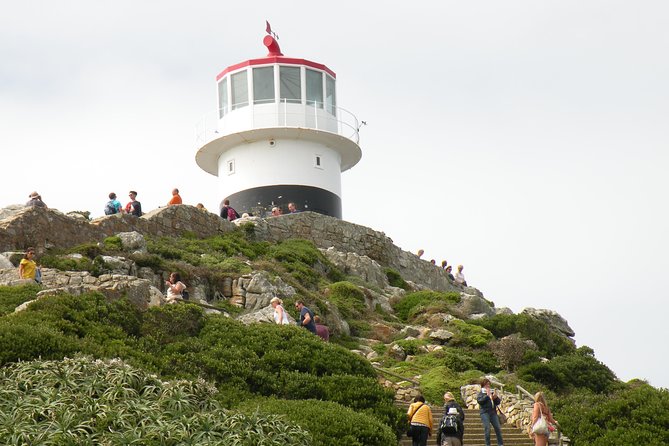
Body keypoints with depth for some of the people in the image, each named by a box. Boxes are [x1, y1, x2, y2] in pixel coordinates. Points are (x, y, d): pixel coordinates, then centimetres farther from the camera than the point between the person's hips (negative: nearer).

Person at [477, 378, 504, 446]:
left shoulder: (492, 392, 14)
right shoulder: (480, 393, 4)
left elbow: (498, 402, 12)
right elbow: (480, 401, -13)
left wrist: (495, 397, -8)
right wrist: (487, 395, -17)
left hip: (493, 412, 4)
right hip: (485, 412, -4)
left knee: (498, 428, 2)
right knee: (487, 428, -10)